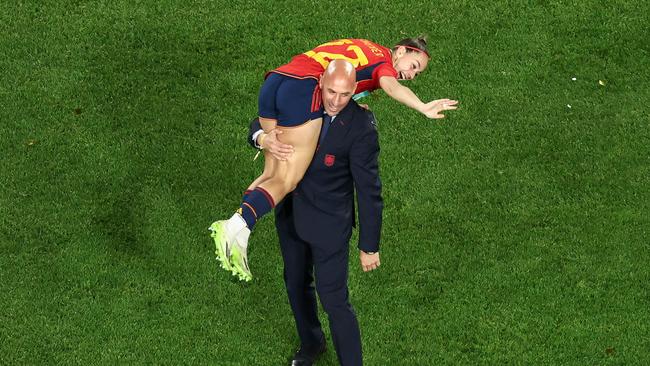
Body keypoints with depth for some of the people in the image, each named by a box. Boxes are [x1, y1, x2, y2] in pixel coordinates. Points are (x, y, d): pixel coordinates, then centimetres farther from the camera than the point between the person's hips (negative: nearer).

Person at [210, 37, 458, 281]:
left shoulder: (360, 48, 33)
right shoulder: (384, 61, 9)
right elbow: (391, 86, -14)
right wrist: (423, 108, -30)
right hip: (303, 88, -8)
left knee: (272, 174, 11)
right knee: (286, 181, -10)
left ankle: (237, 238, 0)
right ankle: (235, 227, -26)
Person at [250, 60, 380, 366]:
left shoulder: (361, 127, -25)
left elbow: (369, 190, -20)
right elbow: (259, 123, 3)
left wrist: (369, 246, -16)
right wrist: (263, 138, -23)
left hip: (329, 223, -6)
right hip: (290, 214, 6)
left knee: (334, 300, -3)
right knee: (296, 284, 24)